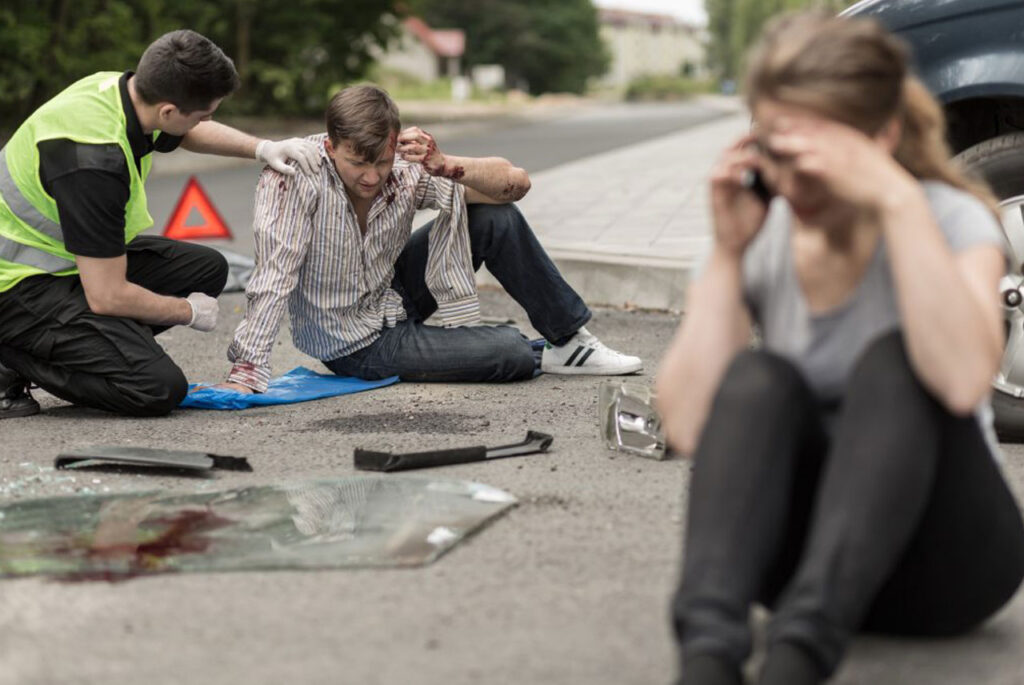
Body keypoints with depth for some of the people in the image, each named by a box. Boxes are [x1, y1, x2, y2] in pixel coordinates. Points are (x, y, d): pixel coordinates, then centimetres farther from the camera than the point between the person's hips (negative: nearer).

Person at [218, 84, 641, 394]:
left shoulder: (404, 167, -17)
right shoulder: (293, 178, -29)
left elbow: (516, 183, -16)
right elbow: (273, 276, -35)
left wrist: (446, 166, -33)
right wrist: (244, 374, -42)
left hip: (393, 295, 5)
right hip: (357, 344, -5)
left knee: (497, 218, -11)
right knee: (513, 353, -17)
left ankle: (570, 341, 6)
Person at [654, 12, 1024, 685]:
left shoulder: (952, 221, -9)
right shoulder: (760, 239, 0)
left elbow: (963, 380, -33)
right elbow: (690, 427, -14)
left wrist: (899, 201, -33)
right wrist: (727, 252, -15)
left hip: (943, 562, -2)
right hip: (802, 547, 3)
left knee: (893, 361, -30)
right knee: (758, 378, -26)